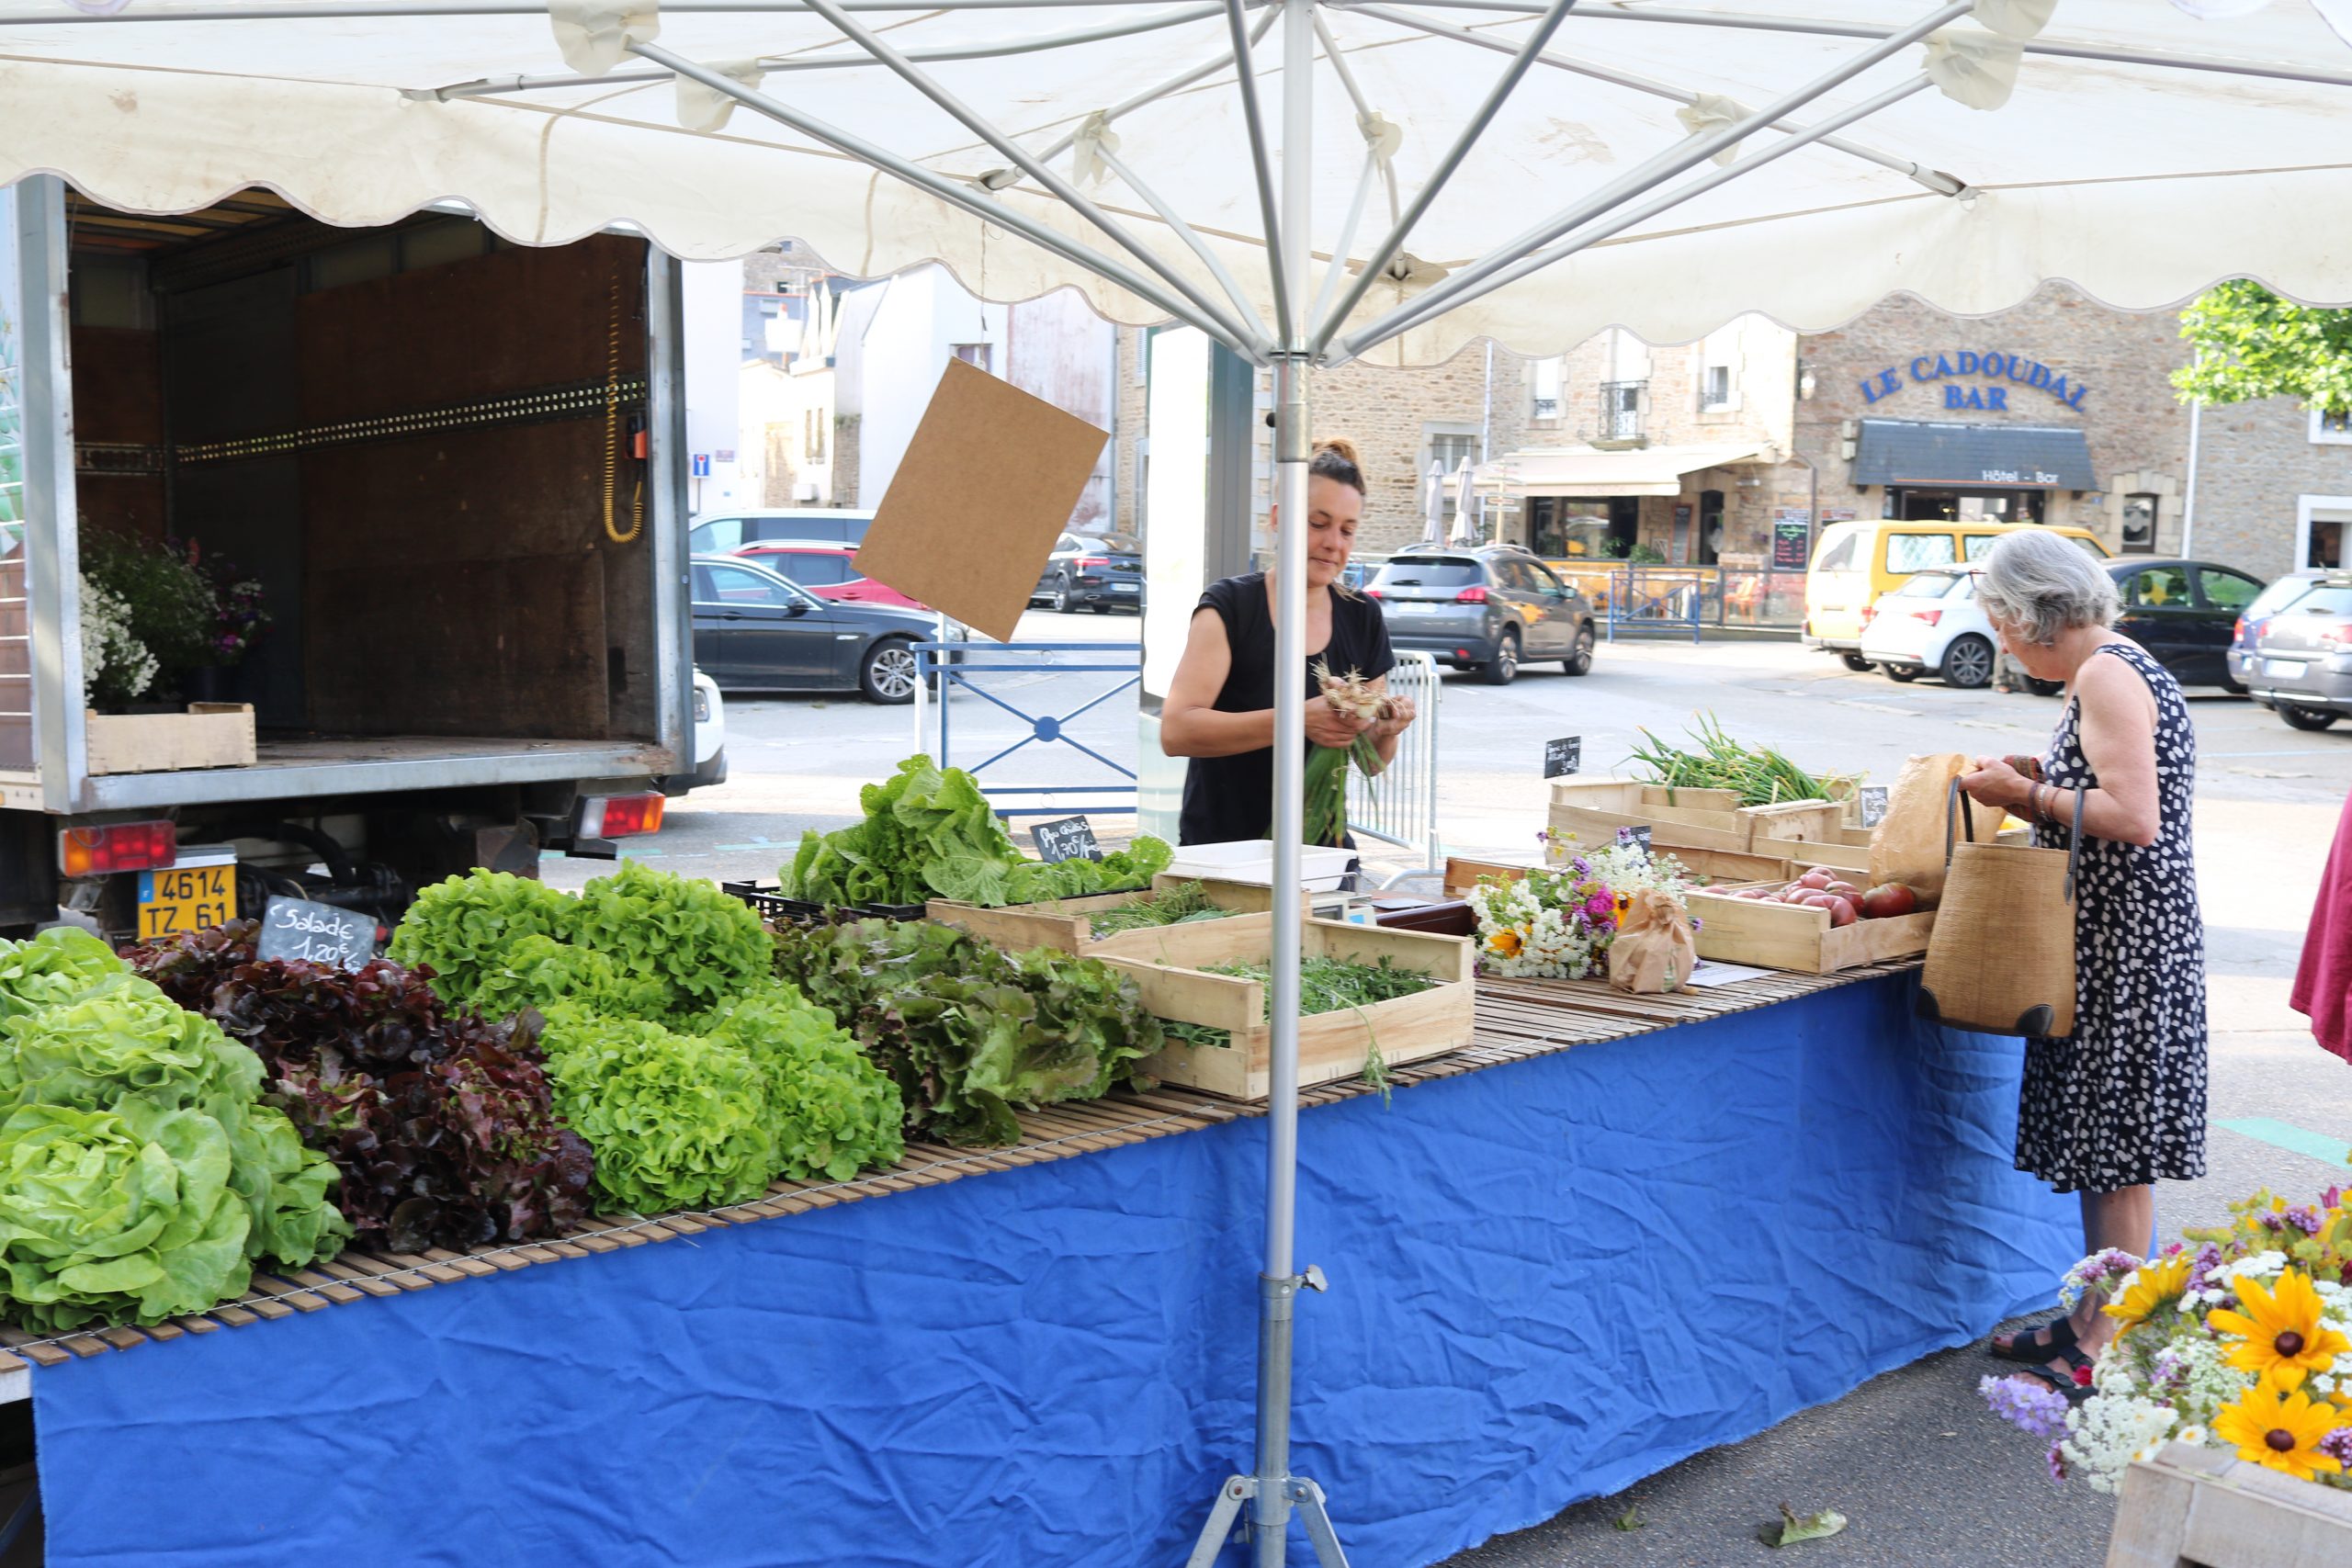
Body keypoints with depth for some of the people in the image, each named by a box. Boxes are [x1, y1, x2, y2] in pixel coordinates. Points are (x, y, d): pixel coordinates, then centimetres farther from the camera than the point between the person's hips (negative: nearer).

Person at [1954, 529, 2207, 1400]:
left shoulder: (2106, 676, -16)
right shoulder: (2113, 668, 15)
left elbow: (2135, 817, -25)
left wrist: (2027, 794, -15)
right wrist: (2028, 792, 10)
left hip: (2127, 939, -10)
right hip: (2108, 936, 10)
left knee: (2117, 1150, -2)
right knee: (2098, 1141, 16)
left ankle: (2103, 1352, 7)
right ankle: (2091, 1319, 26)